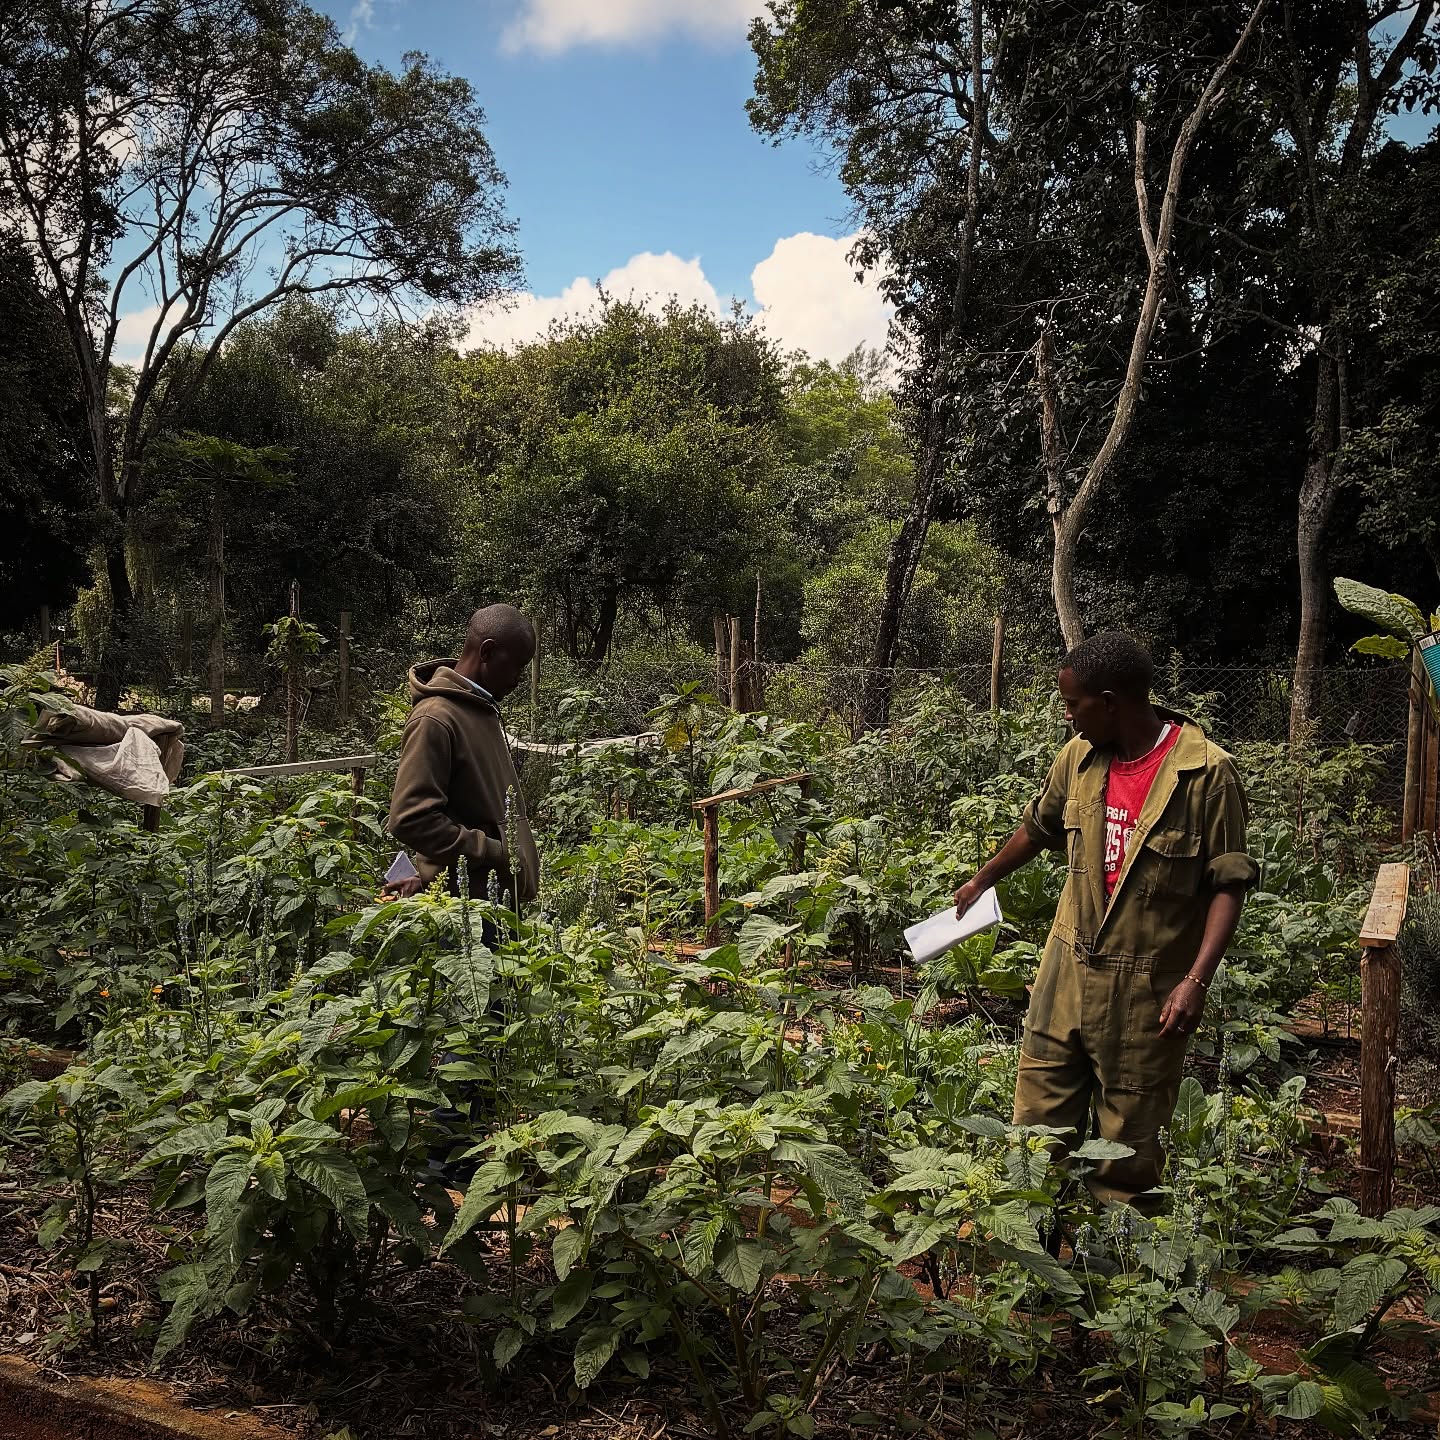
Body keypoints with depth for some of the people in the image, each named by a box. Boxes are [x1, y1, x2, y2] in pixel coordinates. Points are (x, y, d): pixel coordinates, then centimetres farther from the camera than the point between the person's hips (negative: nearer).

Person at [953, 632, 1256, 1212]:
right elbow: (1039, 825, 20)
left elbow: (1228, 883, -11)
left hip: (1148, 988, -5)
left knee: (1127, 1144, 7)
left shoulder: (1206, 772, -14)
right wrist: (983, 879, 33)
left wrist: (1197, 980, -20)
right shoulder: (1080, 756, 2)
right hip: (1068, 970, 5)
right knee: (1038, 1127, 12)